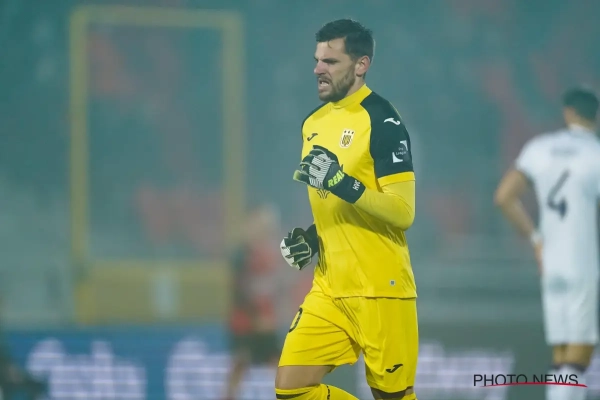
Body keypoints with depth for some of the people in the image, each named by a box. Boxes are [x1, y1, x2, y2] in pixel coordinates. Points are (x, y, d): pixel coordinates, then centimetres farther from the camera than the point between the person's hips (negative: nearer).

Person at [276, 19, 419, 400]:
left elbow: (403, 212, -18)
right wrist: (311, 237, 7)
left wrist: (342, 182, -29)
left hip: (380, 291, -7)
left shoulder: (382, 120, -11)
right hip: (329, 288, 7)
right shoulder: (314, 122, 12)